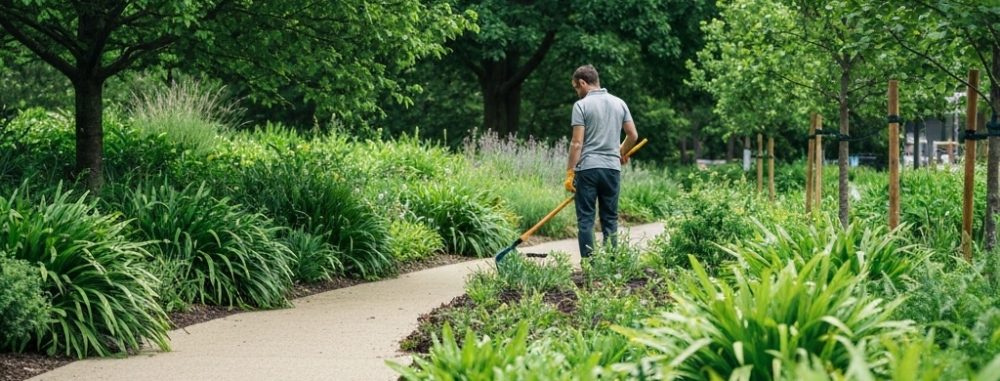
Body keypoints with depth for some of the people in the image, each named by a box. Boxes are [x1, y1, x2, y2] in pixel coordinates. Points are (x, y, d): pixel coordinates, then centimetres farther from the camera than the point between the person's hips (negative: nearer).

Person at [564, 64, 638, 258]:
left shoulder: (581, 105, -6)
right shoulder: (619, 103, 9)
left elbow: (577, 143, -11)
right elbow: (633, 135, 11)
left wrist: (570, 172, -7)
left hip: (587, 168, -4)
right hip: (612, 168, 4)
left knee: (585, 220, 0)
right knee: (610, 219, 9)